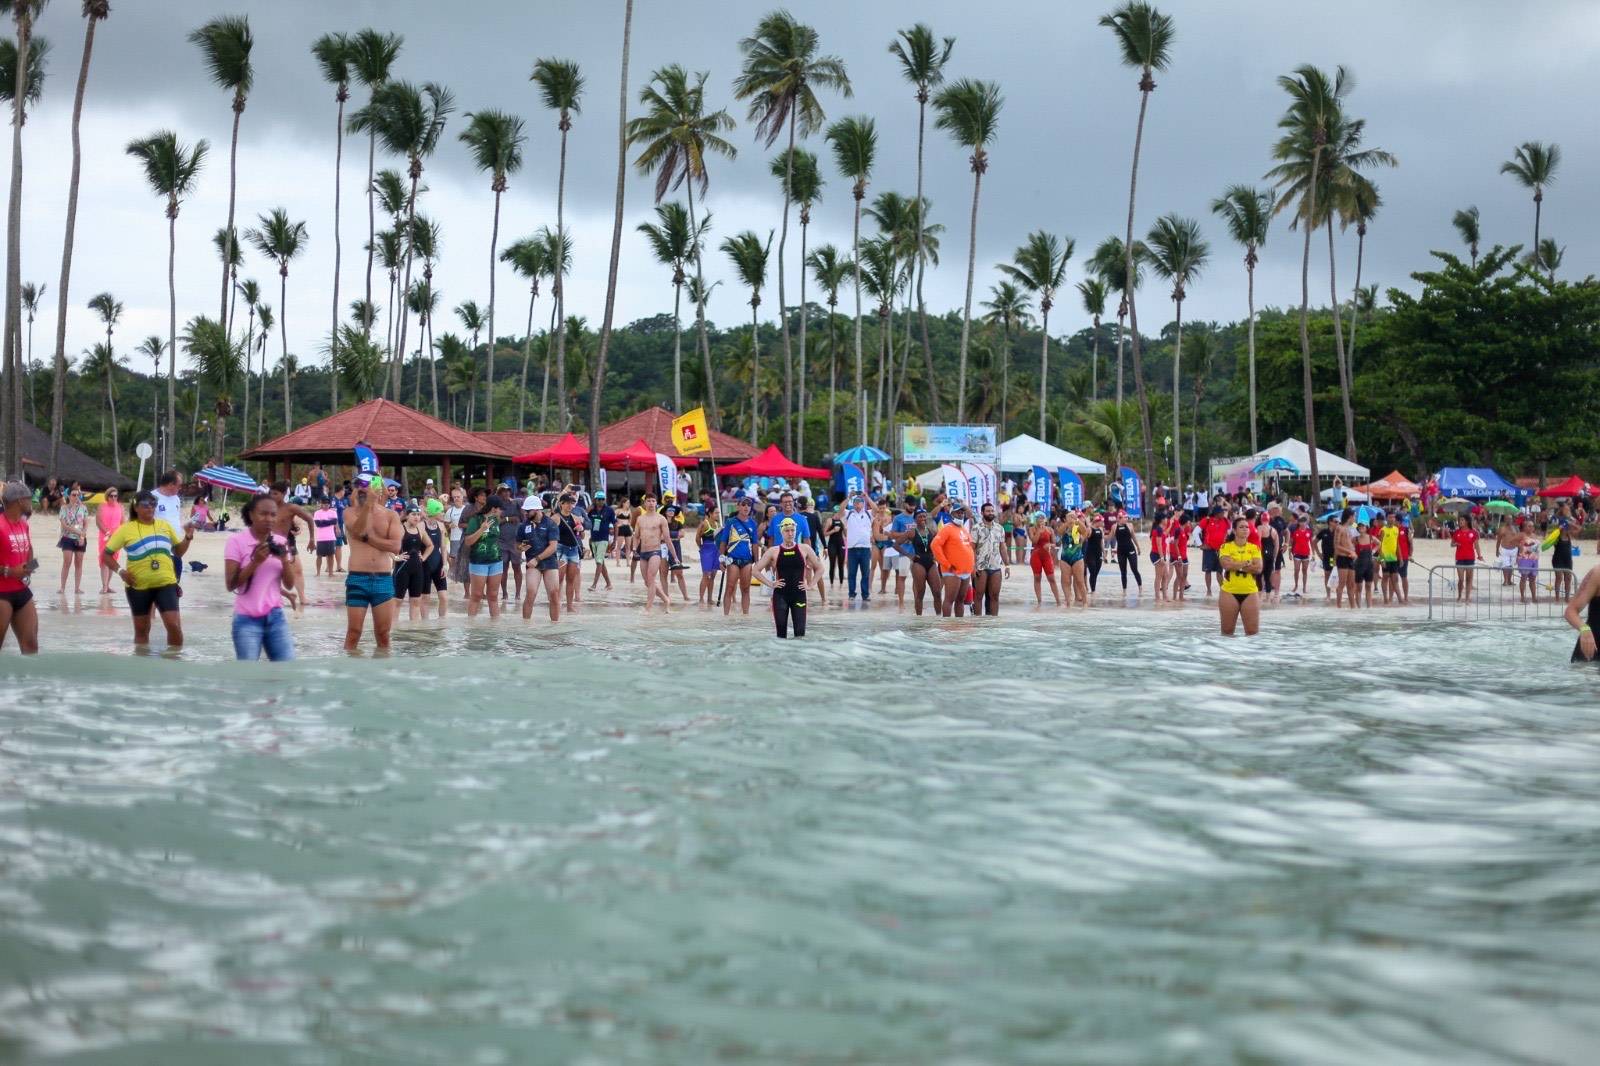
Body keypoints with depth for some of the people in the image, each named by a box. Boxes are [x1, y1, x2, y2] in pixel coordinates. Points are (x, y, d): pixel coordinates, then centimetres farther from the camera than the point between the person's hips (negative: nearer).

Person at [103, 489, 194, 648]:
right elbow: (106, 554, 0)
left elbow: (178, 551, 17)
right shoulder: (127, 529, -3)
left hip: (165, 583, 1)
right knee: (141, 629, 10)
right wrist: (120, 571, -13)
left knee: (174, 625, -9)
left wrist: (188, 537, -1)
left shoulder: (165, 525, 6)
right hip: (139, 586, -1)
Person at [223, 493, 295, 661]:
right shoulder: (237, 542, -6)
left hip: (275, 617, 5)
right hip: (247, 620, -5)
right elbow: (230, 585, -11)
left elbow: (288, 584, 7)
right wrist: (256, 561, -19)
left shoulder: (279, 542, 8)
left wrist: (283, 559, -9)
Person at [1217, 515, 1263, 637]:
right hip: (1229, 592, -1)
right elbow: (1226, 564, -17)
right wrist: (1247, 563, -12)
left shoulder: (1254, 548, 5)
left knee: (1252, 631, 0)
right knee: (1227, 630, 8)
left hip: (1250, 593, 1)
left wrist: (1236, 565, -13)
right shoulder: (1226, 547, 0)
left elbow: (1258, 568, -8)